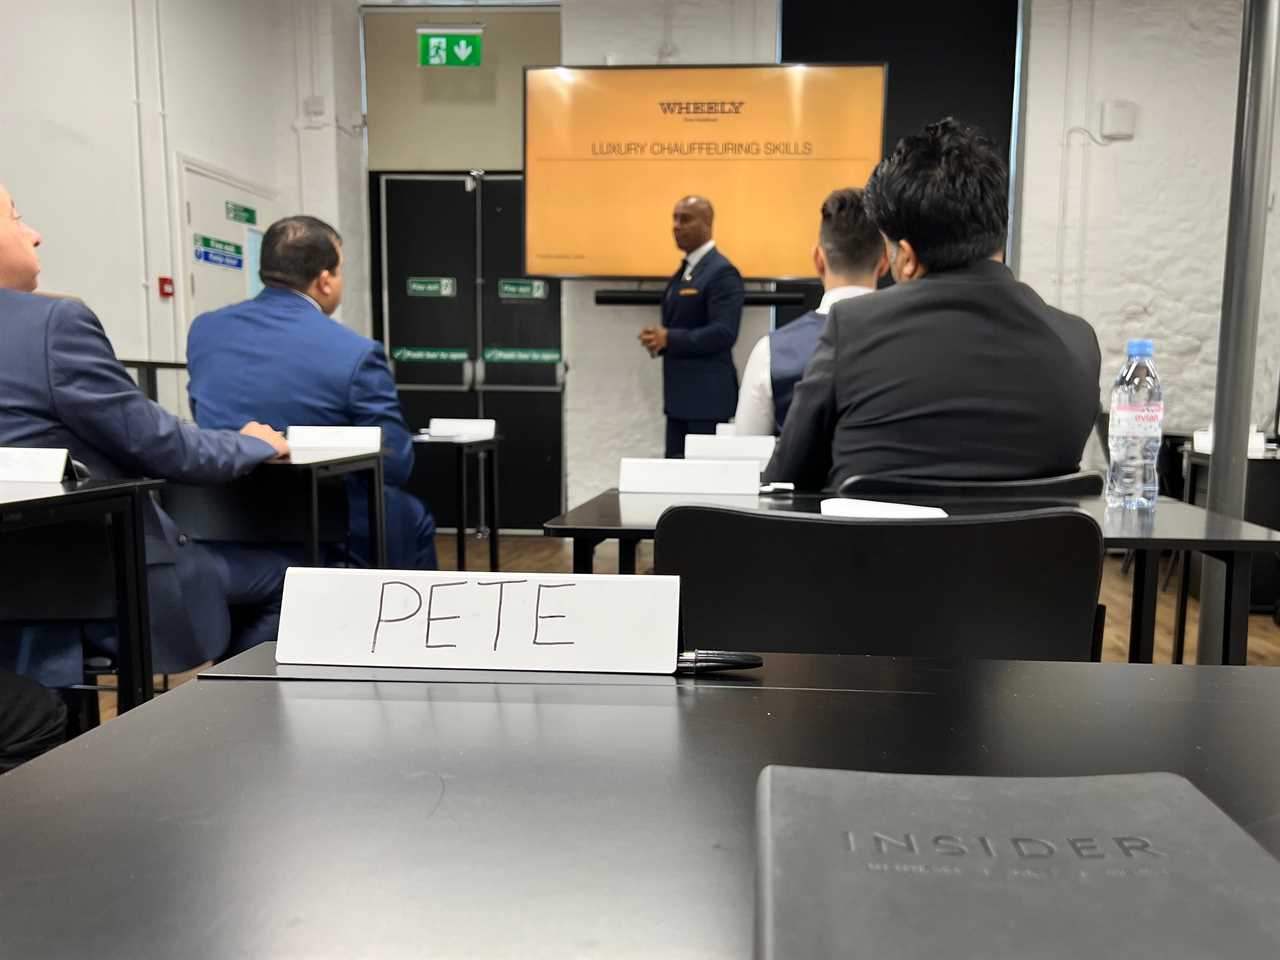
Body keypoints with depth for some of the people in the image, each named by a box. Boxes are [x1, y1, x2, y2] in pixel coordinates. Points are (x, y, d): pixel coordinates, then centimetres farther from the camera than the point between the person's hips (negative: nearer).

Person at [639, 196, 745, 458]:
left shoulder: (722, 272, -12)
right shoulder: (684, 270, 16)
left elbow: (723, 333, -21)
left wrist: (669, 339, -21)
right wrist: (658, 339, 1)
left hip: (707, 396, -9)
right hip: (679, 396, 9)